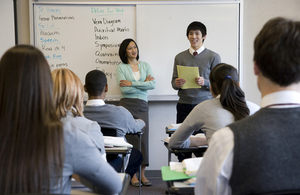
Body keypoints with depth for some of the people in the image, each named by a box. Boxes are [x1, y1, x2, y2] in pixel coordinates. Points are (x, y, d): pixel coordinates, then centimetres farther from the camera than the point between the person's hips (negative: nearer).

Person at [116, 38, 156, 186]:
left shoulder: (145, 66, 14)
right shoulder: (121, 68, 4)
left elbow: (153, 84, -2)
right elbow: (124, 89, -9)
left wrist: (132, 83, -7)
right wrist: (144, 83, -3)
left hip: (142, 106, 3)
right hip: (127, 105, -2)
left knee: (143, 138, -4)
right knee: (130, 138, -5)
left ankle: (142, 173, 4)